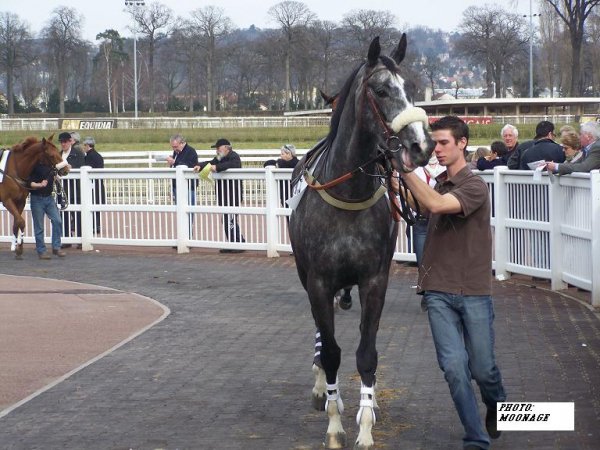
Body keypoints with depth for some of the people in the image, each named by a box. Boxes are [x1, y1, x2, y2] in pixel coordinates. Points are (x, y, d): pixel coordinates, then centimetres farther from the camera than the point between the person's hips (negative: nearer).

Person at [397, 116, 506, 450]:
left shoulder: (474, 186, -12)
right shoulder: (439, 184, 9)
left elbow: (436, 205, -29)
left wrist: (407, 170, -28)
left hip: (474, 293, -4)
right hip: (439, 293, 5)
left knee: (483, 369, 5)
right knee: (455, 367, -6)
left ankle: (497, 407, 38)